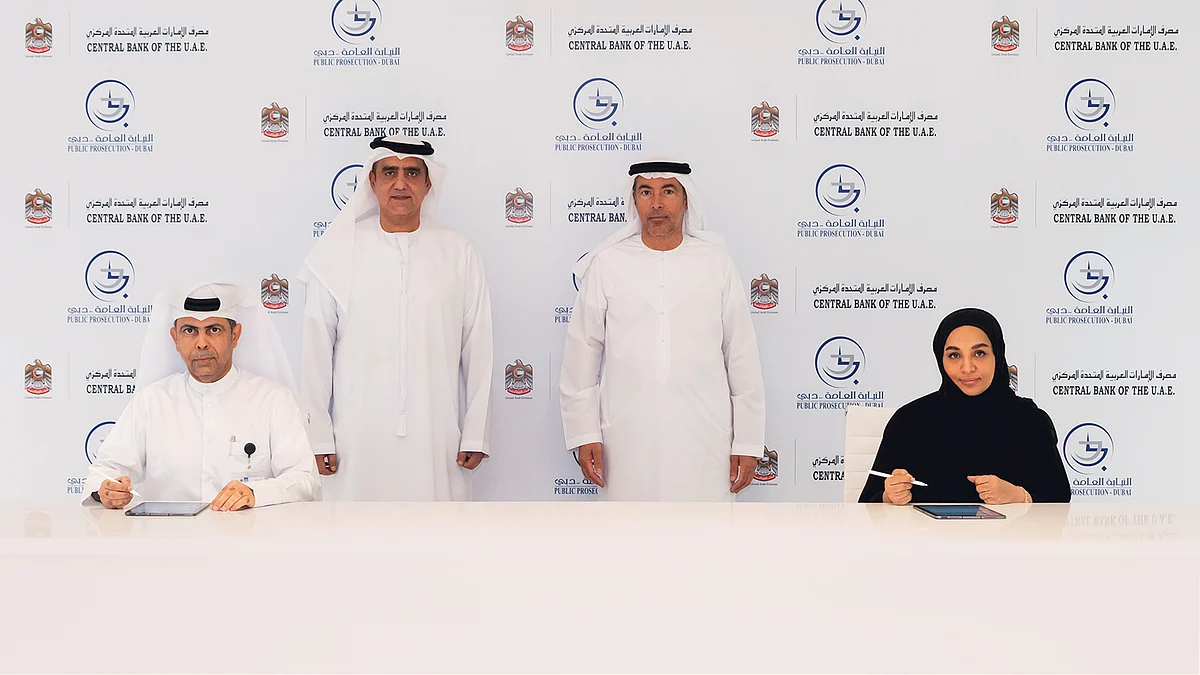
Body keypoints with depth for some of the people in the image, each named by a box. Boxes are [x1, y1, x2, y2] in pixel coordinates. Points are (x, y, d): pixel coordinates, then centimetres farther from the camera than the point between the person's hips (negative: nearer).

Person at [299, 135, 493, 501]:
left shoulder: (459, 253, 7)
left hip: (436, 443, 0)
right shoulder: (338, 250, 5)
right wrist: (318, 438, 1)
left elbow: (478, 348, 6)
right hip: (357, 442, 0)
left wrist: (475, 435, 2)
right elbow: (316, 350, 4)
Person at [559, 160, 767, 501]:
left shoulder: (716, 262, 6)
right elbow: (581, 354, 7)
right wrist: (584, 434, 3)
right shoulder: (607, 264, 5)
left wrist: (748, 442, 4)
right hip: (627, 442, 0)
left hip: (703, 442, 0)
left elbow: (743, 357, 6)